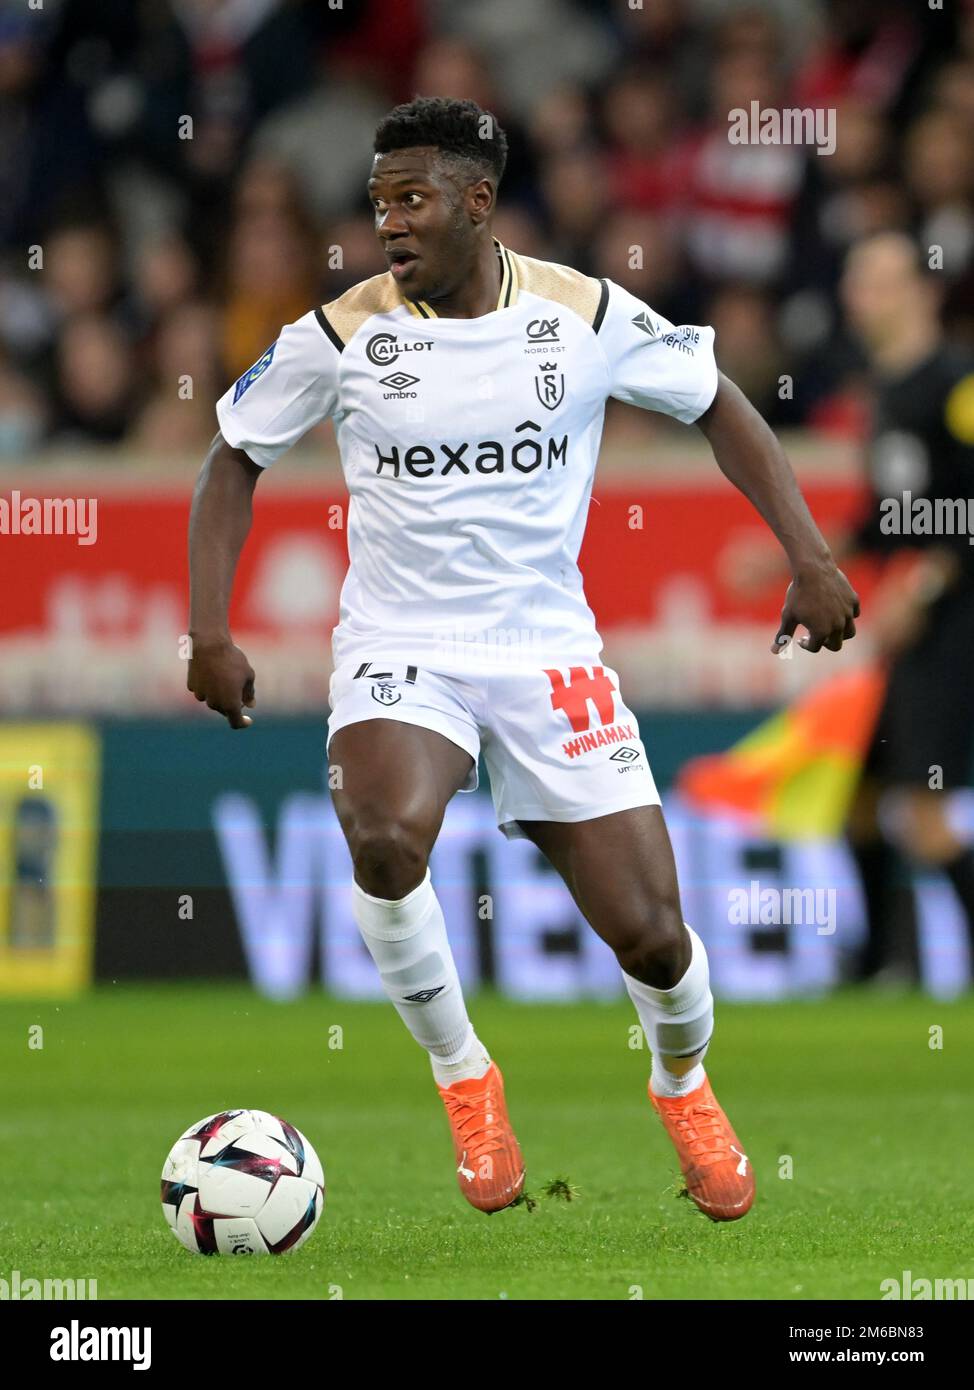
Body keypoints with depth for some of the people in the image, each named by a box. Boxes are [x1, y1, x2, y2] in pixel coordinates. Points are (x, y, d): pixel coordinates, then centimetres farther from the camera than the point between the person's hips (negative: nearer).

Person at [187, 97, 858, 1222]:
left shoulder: (585, 316, -5)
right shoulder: (342, 335, -6)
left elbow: (718, 409, 8)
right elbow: (234, 458, 7)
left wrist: (807, 555, -2)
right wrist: (210, 630, -3)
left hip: (549, 651, 1)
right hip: (399, 652, -1)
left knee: (650, 936, -4)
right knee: (387, 840, -34)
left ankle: (682, 1086, 33)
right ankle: (462, 1076, -8)